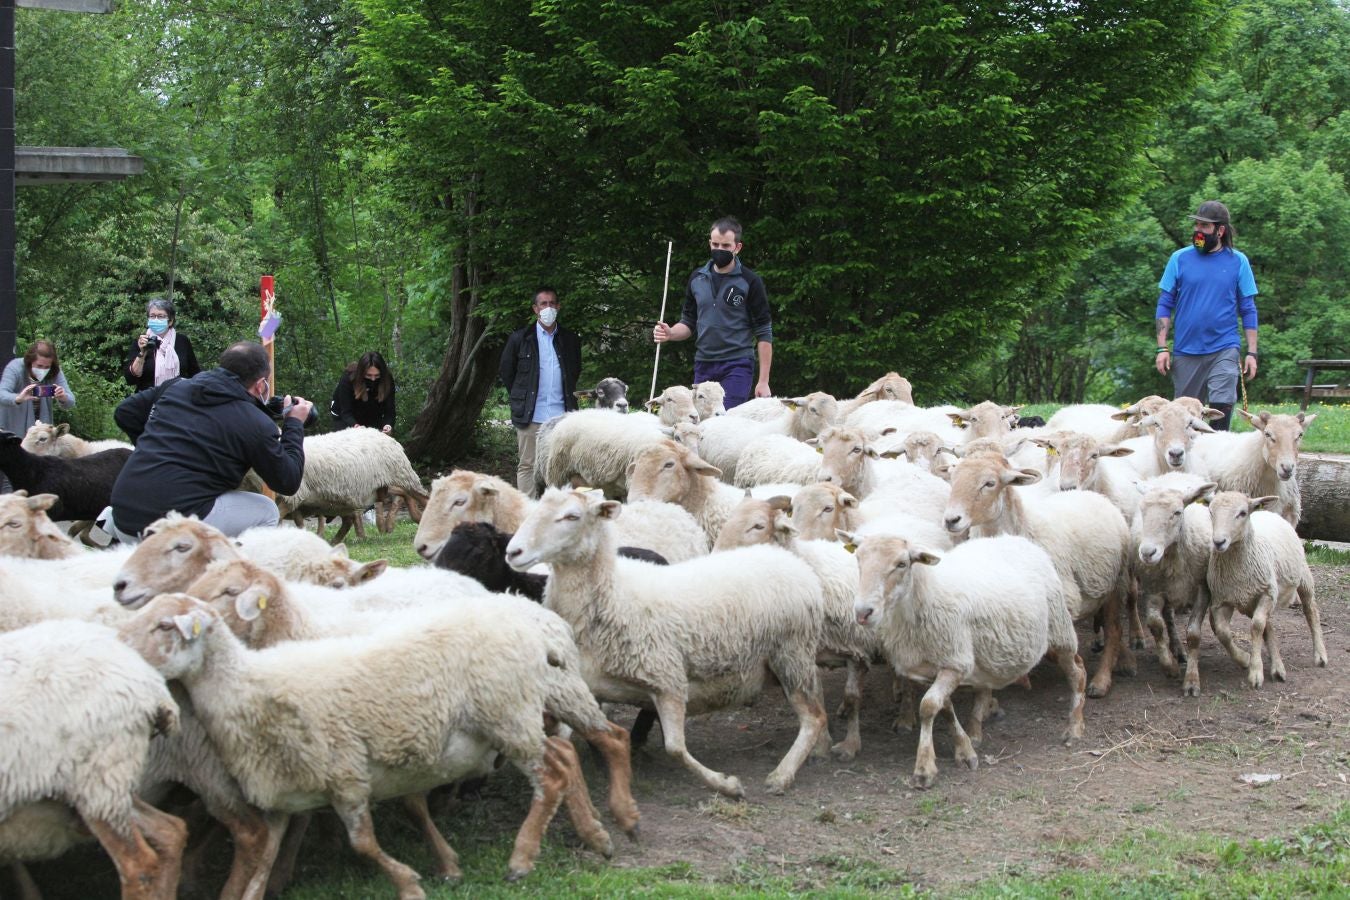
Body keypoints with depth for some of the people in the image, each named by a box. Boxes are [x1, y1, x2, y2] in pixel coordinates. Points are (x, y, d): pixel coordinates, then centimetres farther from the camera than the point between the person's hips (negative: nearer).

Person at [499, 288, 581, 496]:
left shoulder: (570, 340, 10)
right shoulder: (520, 338, 4)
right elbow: (505, 371, 11)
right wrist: (520, 399, 9)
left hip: (561, 415, 2)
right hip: (531, 416, -2)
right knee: (527, 465, 1)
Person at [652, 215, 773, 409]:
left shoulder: (749, 282, -3)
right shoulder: (697, 278, 11)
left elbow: (764, 334, -3)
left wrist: (763, 381, -9)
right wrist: (670, 333, -6)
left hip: (736, 366, -5)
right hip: (703, 365, 5)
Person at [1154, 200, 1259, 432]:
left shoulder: (1237, 261, 3)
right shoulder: (1180, 259, 3)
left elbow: (1248, 309, 6)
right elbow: (1165, 305, 5)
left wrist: (1252, 352, 0)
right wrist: (1162, 348, -3)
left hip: (1224, 350, -1)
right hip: (1185, 352, 1)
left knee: (1221, 408, -11)